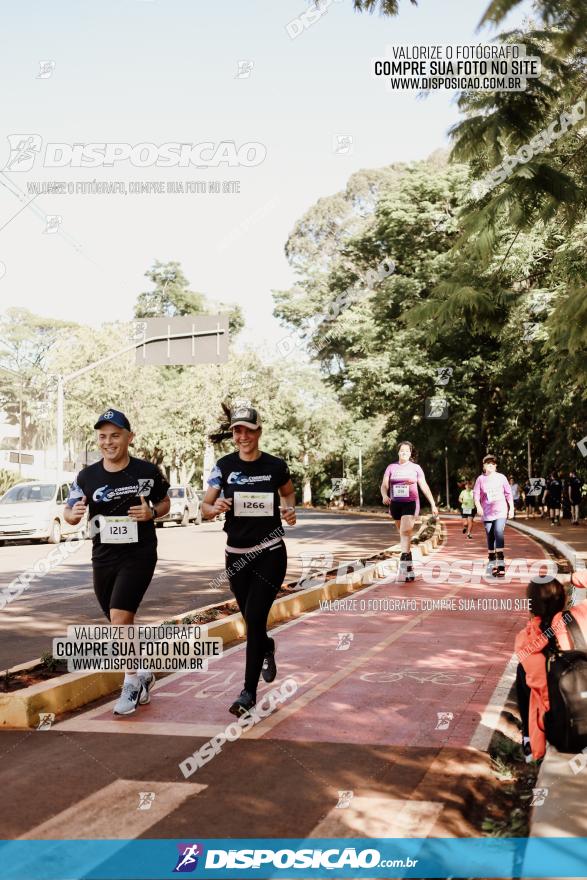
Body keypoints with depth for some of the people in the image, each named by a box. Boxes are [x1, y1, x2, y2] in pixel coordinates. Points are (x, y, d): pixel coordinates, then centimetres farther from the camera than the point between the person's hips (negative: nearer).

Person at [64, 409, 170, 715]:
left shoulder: (148, 472, -7)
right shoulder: (87, 476, -2)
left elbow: (164, 502, 9)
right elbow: (68, 513, 5)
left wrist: (152, 512, -14)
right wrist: (74, 514, -19)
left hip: (139, 555, -4)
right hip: (103, 557, 4)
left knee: (120, 618, -16)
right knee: (120, 624, 14)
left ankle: (132, 682, 3)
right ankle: (143, 673, 36)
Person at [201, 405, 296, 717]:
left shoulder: (275, 466, -4)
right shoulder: (224, 466, -3)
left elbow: (289, 492, 16)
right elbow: (205, 508, -2)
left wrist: (290, 509, -5)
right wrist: (215, 508, -25)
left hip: (270, 553, -2)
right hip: (237, 555, 2)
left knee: (254, 618, -11)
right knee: (251, 619, 15)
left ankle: (249, 691, 2)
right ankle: (266, 648, 51)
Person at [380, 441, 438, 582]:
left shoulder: (415, 468, 4)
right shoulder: (391, 467, 7)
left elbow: (424, 486, 7)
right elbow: (384, 485, 2)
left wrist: (433, 504, 3)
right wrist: (385, 496, -20)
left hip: (410, 503, -3)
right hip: (395, 504, 3)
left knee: (405, 532, -19)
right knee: (403, 533, 12)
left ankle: (404, 565, -25)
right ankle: (409, 564, 26)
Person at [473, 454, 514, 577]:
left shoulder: (501, 477, 3)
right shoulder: (480, 479, 3)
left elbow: (508, 494, 7)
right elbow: (476, 494, 0)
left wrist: (511, 509, 4)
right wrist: (478, 506, -16)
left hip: (501, 511, -2)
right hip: (487, 513, 2)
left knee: (498, 533, -21)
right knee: (490, 537, 8)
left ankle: (501, 564, -23)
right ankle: (491, 563, 22)